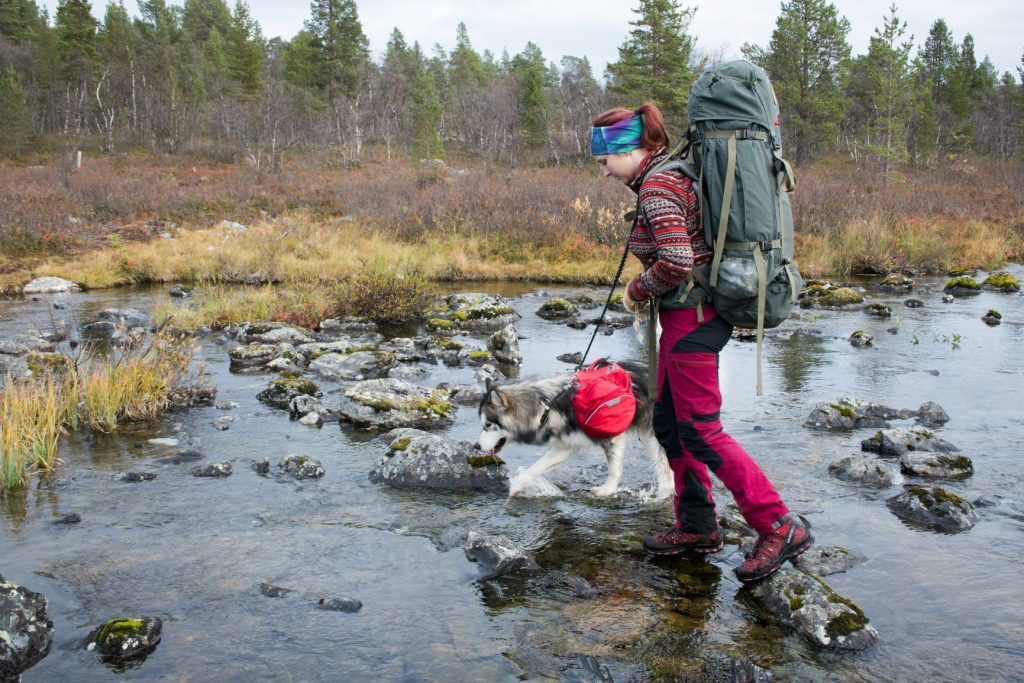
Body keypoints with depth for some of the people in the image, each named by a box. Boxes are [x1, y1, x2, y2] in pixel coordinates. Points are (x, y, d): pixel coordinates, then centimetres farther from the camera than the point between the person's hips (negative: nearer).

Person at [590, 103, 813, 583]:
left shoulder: (657, 186, -17)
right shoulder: (672, 174, 14)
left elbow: (676, 262, -27)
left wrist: (638, 288, -10)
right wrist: (645, 285, 12)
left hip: (691, 315, -10)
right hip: (688, 314, 10)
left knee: (699, 430, -6)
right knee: (669, 422, 15)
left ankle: (781, 527, -1)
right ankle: (697, 526, 25)